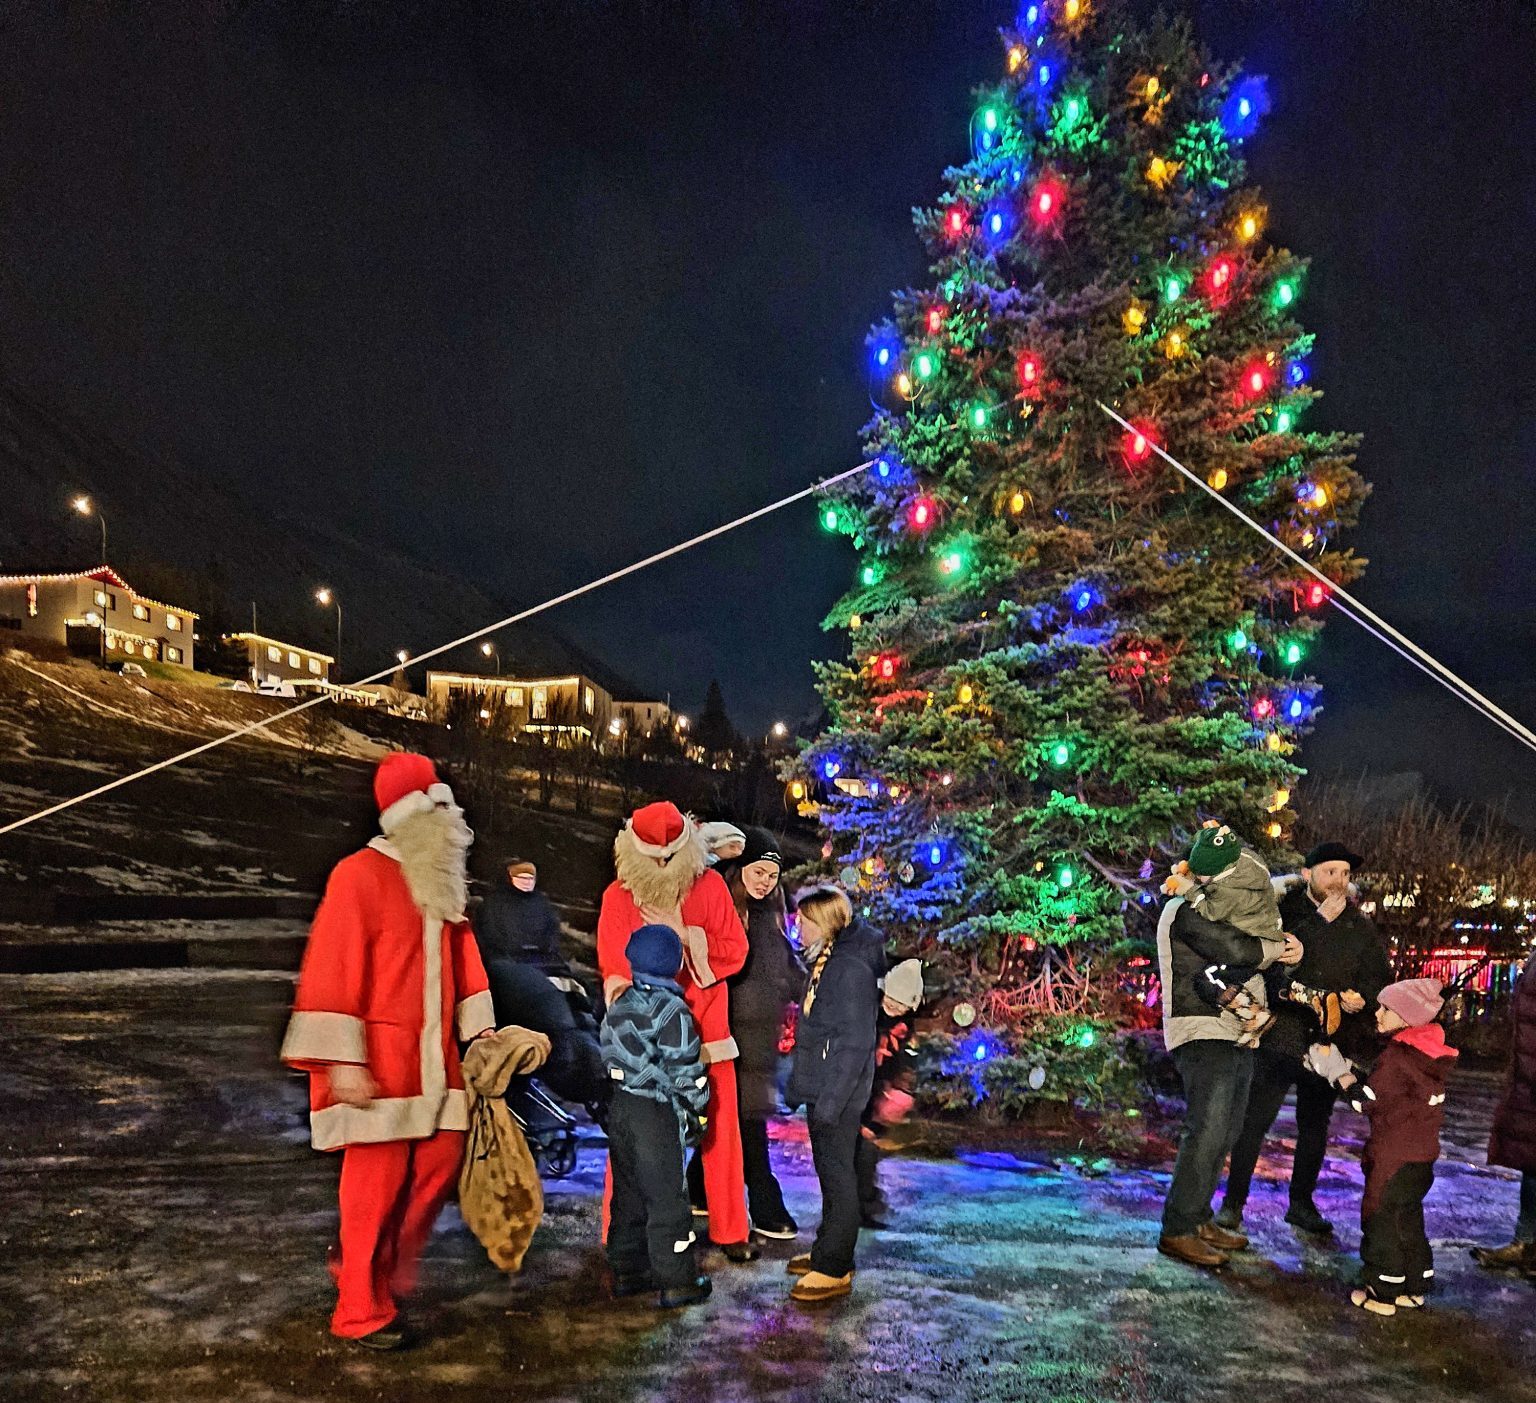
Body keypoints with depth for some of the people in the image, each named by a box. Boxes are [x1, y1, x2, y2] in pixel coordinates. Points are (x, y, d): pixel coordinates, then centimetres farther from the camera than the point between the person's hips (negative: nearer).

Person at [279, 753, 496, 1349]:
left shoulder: (442, 884, 12)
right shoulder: (360, 875, -12)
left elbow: (463, 960, 16)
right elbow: (330, 970, -15)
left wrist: (480, 1030, 7)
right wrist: (343, 1060, -19)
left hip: (434, 1059, 7)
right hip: (379, 1063, -7)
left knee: (441, 1164, 7)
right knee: (377, 1182, -1)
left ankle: (378, 1264, 30)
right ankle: (363, 1311, 15)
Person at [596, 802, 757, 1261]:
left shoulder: (709, 885, 0)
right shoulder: (618, 896, -3)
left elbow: (735, 949, -4)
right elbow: (615, 966, -7)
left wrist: (688, 940, -18)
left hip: (705, 1027, 1)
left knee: (720, 1129, 7)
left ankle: (730, 1231, 21)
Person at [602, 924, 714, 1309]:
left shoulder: (620, 1005, 8)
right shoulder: (672, 1011, -15)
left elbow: (609, 1053, 14)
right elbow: (683, 1070, -15)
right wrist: (695, 1111, -5)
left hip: (620, 1105, 7)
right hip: (657, 1113, -7)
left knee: (628, 1193, 16)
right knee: (667, 1197, 1)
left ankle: (627, 1272, 25)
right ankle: (676, 1283, 8)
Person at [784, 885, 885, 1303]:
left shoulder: (852, 969, -21)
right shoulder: (826, 962, 9)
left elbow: (854, 1044, -23)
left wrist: (830, 1101, -22)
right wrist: (804, 1085, 19)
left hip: (838, 1095, -10)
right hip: (821, 1089, 10)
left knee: (837, 1176, 0)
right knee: (829, 1172, 18)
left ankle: (835, 1270, 9)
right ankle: (828, 1251, 31)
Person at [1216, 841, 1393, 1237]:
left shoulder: (1359, 925, 7)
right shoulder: (1284, 911, -6)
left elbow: (1381, 977, 9)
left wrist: (1362, 999, -10)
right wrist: (1320, 922, -24)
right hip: (1281, 1036, -4)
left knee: (1315, 1126, 16)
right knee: (1254, 1120, -4)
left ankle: (1301, 1203, 33)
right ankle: (1233, 1202, 8)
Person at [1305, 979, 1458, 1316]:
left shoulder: (1396, 1056, -21)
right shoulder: (1430, 1055, 7)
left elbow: (1366, 1100, -17)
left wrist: (1338, 1072, -5)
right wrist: (1344, 1070, 12)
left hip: (1393, 1158, -9)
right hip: (1422, 1154, 9)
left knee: (1382, 1218, 2)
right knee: (1409, 1219, 19)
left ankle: (1382, 1292, 8)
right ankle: (1414, 1287, 27)